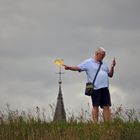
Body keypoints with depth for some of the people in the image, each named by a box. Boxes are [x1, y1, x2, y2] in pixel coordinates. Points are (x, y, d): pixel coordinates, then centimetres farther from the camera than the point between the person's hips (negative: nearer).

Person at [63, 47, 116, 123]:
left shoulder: (104, 64, 22)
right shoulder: (88, 62, 3)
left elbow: (110, 75, 26)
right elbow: (78, 68, -7)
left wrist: (112, 67, 9)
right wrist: (69, 67, -24)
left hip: (105, 88, 6)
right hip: (95, 88, -6)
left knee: (106, 106, 1)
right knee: (95, 106, -5)